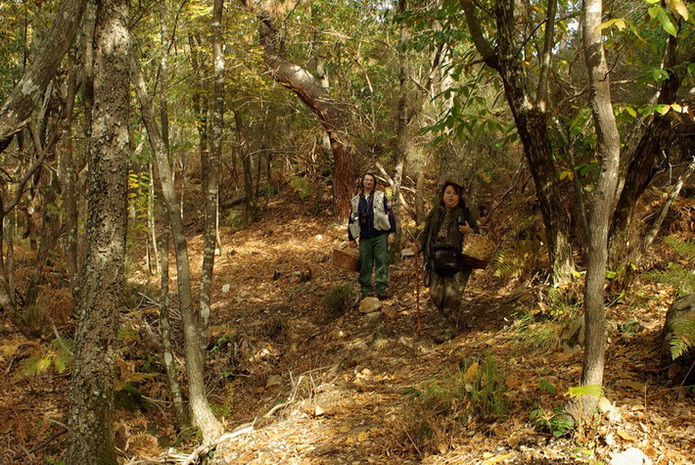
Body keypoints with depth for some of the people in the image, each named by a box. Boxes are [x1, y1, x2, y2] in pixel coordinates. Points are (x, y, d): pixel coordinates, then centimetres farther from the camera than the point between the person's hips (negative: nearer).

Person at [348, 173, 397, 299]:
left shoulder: (381, 197, 6)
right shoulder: (355, 201, 14)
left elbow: (389, 214, 2)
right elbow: (351, 219, 19)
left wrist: (392, 232, -5)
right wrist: (351, 238, 15)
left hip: (380, 235, -2)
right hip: (364, 238, 2)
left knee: (382, 261, -6)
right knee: (365, 264, 3)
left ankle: (381, 289, -5)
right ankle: (365, 290, 11)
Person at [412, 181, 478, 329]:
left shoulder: (465, 213, 5)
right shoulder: (435, 213, 14)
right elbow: (426, 233, 16)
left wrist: (469, 231, -13)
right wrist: (419, 244, -3)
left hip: (458, 261, -4)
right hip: (437, 260, 4)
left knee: (452, 294, -12)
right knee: (435, 294, 3)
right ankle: (456, 322, 23)